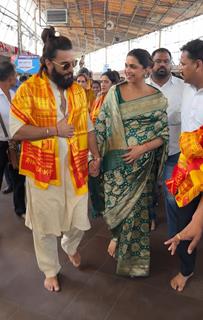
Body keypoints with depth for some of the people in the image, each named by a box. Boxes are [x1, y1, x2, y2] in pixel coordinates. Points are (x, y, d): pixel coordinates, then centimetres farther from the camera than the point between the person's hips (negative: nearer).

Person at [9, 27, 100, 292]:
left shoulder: (78, 90, 6)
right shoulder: (29, 89, -9)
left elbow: (87, 126, 12)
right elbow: (17, 131, -13)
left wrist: (95, 154, 4)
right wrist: (54, 130, -19)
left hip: (75, 167, 4)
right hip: (43, 169, -3)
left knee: (79, 220, 12)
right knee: (45, 223, 11)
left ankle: (70, 246, 48)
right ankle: (51, 269, 36)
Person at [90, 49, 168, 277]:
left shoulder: (157, 99, -3)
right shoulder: (114, 92, 1)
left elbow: (163, 134, -3)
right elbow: (101, 126, 2)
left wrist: (142, 149, -17)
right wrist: (96, 156, -3)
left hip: (142, 163, -1)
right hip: (116, 162, 1)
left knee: (137, 206, 9)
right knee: (115, 203, 8)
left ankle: (135, 255, 33)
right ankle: (118, 236, 41)